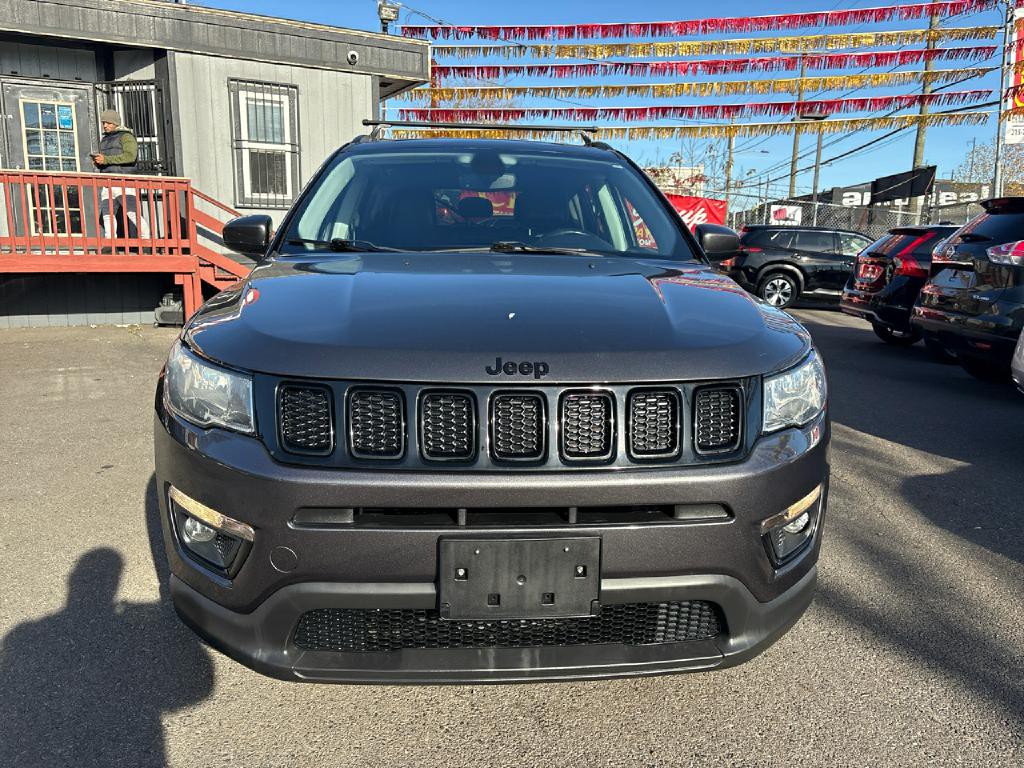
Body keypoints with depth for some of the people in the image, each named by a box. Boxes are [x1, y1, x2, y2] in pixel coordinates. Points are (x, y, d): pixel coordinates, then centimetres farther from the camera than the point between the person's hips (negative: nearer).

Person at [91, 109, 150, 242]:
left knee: (133, 213, -15)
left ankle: (146, 240, -12)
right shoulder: (104, 140, 27)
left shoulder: (126, 136, 2)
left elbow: (130, 156, -15)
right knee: (107, 214, -2)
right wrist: (98, 162, 9)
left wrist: (106, 159, -17)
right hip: (108, 184, 7)